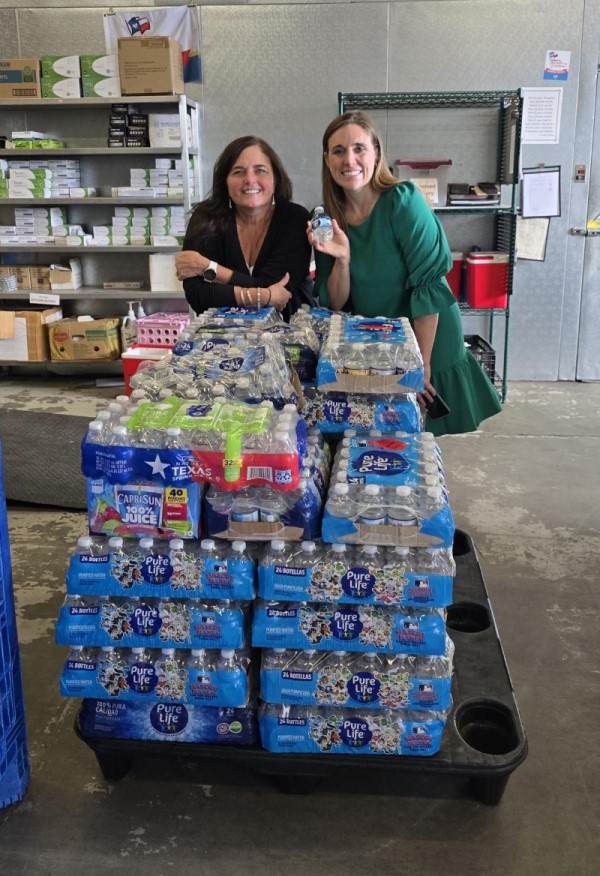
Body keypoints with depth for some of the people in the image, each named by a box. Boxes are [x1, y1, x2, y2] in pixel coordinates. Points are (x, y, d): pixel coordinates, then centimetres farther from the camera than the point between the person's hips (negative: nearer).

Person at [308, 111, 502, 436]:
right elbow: (336, 304, -2)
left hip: (429, 347, -4)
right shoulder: (328, 218, -2)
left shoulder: (404, 202, -17)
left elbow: (428, 287, -19)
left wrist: (421, 365, -20)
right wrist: (342, 259, -21)